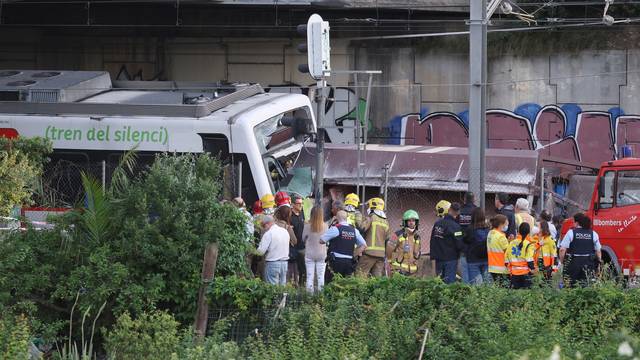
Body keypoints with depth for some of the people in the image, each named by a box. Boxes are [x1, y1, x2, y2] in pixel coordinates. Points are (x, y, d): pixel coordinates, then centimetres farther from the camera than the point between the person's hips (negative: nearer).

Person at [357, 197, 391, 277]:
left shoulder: (371, 217, -5)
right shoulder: (385, 222, 15)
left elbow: (362, 228, -18)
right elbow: (387, 238, 17)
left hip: (370, 252, -7)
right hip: (381, 253, 7)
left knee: (361, 274, -7)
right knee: (377, 276, 7)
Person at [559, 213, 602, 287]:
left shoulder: (571, 233, -4)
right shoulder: (593, 234, 4)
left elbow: (562, 249, -8)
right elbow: (598, 251, 7)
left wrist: (561, 262, 4)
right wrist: (600, 261, 21)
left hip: (574, 262, -3)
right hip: (588, 263, 3)